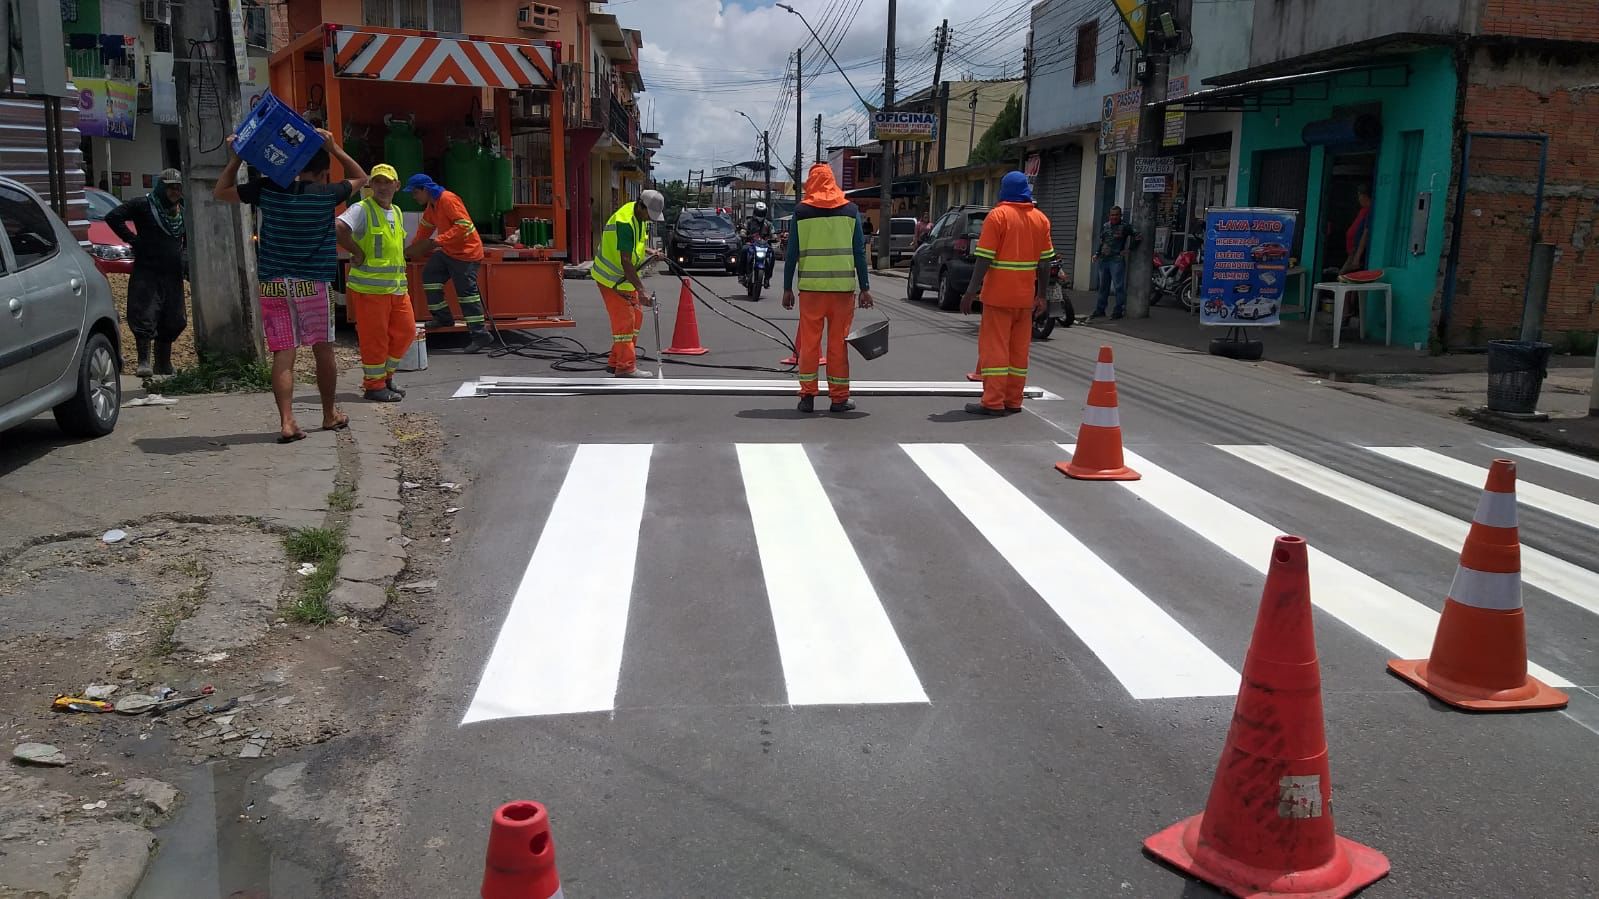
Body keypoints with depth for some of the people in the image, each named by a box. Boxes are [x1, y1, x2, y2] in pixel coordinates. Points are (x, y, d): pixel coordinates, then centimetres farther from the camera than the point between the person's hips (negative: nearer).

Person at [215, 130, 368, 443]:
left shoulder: (266, 189, 0)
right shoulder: (326, 194, -4)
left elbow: (220, 192, 13)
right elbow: (360, 177, 13)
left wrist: (235, 158, 13)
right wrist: (333, 148, 9)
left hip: (273, 284, 2)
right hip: (312, 284, -2)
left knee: (282, 353, 1)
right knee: (323, 349, 12)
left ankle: (287, 422, -6)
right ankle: (330, 415, 24)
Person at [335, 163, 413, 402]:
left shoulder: (397, 213, 17)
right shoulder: (362, 209, -9)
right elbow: (338, 228, -25)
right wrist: (357, 252, -17)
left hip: (397, 286, 8)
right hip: (370, 287, -8)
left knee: (405, 331, 10)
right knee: (375, 337, -2)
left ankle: (385, 377, 25)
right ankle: (374, 385, 9)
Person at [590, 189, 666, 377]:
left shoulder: (640, 217, 3)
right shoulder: (625, 222, -27)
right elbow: (626, 263, -31)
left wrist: (650, 253, 1)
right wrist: (642, 291, -33)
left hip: (626, 277, 10)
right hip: (612, 278, -10)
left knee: (635, 318, 13)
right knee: (624, 320, -8)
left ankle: (615, 362, 22)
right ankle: (625, 367, 0)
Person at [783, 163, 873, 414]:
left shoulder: (801, 212, 2)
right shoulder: (850, 210, 4)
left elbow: (792, 253, 2)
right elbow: (860, 252, 2)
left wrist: (787, 288, 7)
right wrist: (865, 288, 4)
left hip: (811, 286, 0)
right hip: (843, 286, 1)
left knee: (809, 341, 6)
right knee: (839, 342, 5)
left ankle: (807, 396, 7)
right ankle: (839, 398, 8)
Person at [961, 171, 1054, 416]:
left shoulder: (998, 215, -8)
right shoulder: (1040, 219, 8)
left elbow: (984, 259, -13)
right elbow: (1045, 262, 8)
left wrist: (971, 292, -10)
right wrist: (1041, 295, 15)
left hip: (999, 295, -5)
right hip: (1025, 296, 5)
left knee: (994, 347, -2)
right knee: (1019, 348, 10)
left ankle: (993, 402, -5)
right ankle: (1013, 401, 13)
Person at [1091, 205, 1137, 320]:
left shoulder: (1125, 227, 0)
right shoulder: (1105, 226, 16)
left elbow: (1135, 237, -2)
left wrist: (1129, 249, -10)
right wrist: (1097, 254, 12)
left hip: (1117, 260, -6)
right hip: (1103, 260, 6)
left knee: (1118, 286, -6)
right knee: (1103, 286, 12)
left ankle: (1119, 310, -3)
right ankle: (1100, 310, 18)